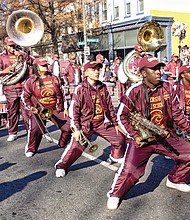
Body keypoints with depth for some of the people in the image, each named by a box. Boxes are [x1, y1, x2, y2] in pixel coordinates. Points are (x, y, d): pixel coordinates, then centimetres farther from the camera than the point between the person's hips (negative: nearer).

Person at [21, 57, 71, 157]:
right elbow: (25, 96, 4)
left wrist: (65, 108, 6)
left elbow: (61, 94, 9)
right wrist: (30, 107, -9)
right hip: (39, 110, -3)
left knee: (68, 125, -1)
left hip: (56, 109, 3)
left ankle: (63, 144, 27)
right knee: (36, 129, -22)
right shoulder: (31, 81, -3)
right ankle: (31, 149, 2)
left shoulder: (54, 78, 4)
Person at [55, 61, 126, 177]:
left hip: (102, 123, 5)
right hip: (85, 124, -5)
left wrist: (115, 123, 12)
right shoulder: (80, 89, -11)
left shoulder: (103, 87, 4)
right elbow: (74, 110, -12)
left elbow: (110, 106, 11)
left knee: (120, 138, 9)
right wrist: (76, 129, -16)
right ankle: (62, 166, 6)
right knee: (76, 147, -16)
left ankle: (117, 156, 38)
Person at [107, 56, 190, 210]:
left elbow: (176, 113, 8)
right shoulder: (135, 91, -13)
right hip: (142, 138, -5)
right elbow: (122, 116, -6)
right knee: (130, 169, -17)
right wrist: (135, 136, -12)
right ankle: (114, 195, 11)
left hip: (166, 137, 5)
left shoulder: (167, 88, 0)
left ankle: (175, 180, 33)